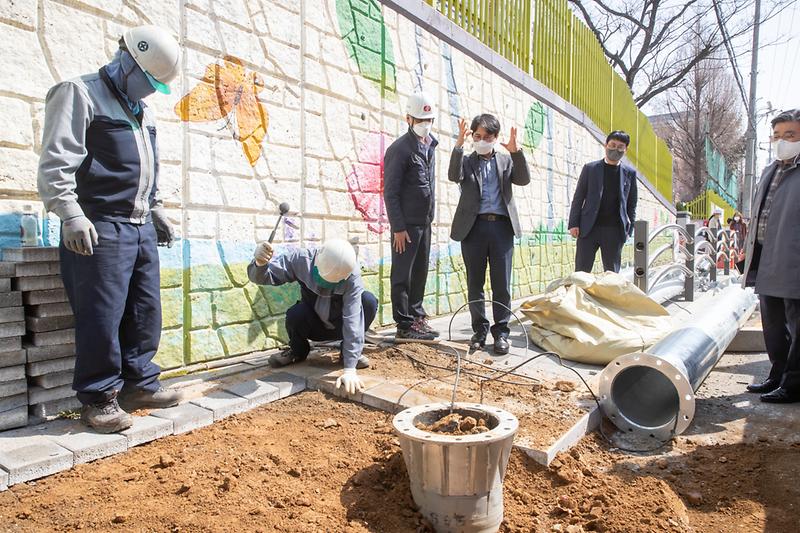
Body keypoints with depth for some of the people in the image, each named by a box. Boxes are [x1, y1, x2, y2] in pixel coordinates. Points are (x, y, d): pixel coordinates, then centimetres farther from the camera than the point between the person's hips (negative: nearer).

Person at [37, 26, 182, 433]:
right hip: (100, 227, -8)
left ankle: (138, 383, 22)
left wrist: (157, 210, 24)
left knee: (146, 311, 10)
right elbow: (56, 161, -13)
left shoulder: (142, 111, 21)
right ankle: (97, 398, 7)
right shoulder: (80, 93, -3)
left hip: (141, 228, 8)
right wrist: (71, 214, -21)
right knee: (102, 316, -5)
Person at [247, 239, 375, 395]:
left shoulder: (352, 275, -30)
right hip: (313, 326, 1)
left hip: (339, 326, -1)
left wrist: (350, 369, -41)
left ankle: (352, 351, -3)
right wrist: (260, 264, -50)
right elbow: (261, 276, -24)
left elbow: (353, 318, -35)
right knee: (295, 314, -33)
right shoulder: (300, 259, -26)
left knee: (368, 300, -29)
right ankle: (298, 350, 2)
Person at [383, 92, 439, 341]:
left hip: (424, 222, 8)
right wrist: (398, 227, -16)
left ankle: (417, 317, 24)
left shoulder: (430, 146, 13)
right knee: (403, 275, 0)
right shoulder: (399, 149, -11)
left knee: (420, 272, 14)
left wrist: (429, 217, 14)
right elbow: (390, 192, -13)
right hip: (406, 224, -8)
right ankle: (405, 325, 6)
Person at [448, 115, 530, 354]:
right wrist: (459, 145, -20)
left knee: (502, 284, 0)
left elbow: (524, 180, 0)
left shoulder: (506, 160, 16)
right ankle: (480, 329, 18)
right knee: (475, 283, 6)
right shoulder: (466, 161, 11)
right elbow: (454, 176, -10)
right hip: (474, 227, 0)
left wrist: (515, 151, -12)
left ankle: (501, 331, 10)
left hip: (502, 226, 1)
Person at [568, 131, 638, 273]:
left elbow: (632, 204, 11)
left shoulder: (629, 173, 10)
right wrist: (573, 224, -4)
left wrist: (629, 229, 2)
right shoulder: (590, 168, 6)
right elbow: (578, 198, 4)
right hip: (589, 228, -1)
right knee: (581, 271, -1)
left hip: (614, 230, 1)